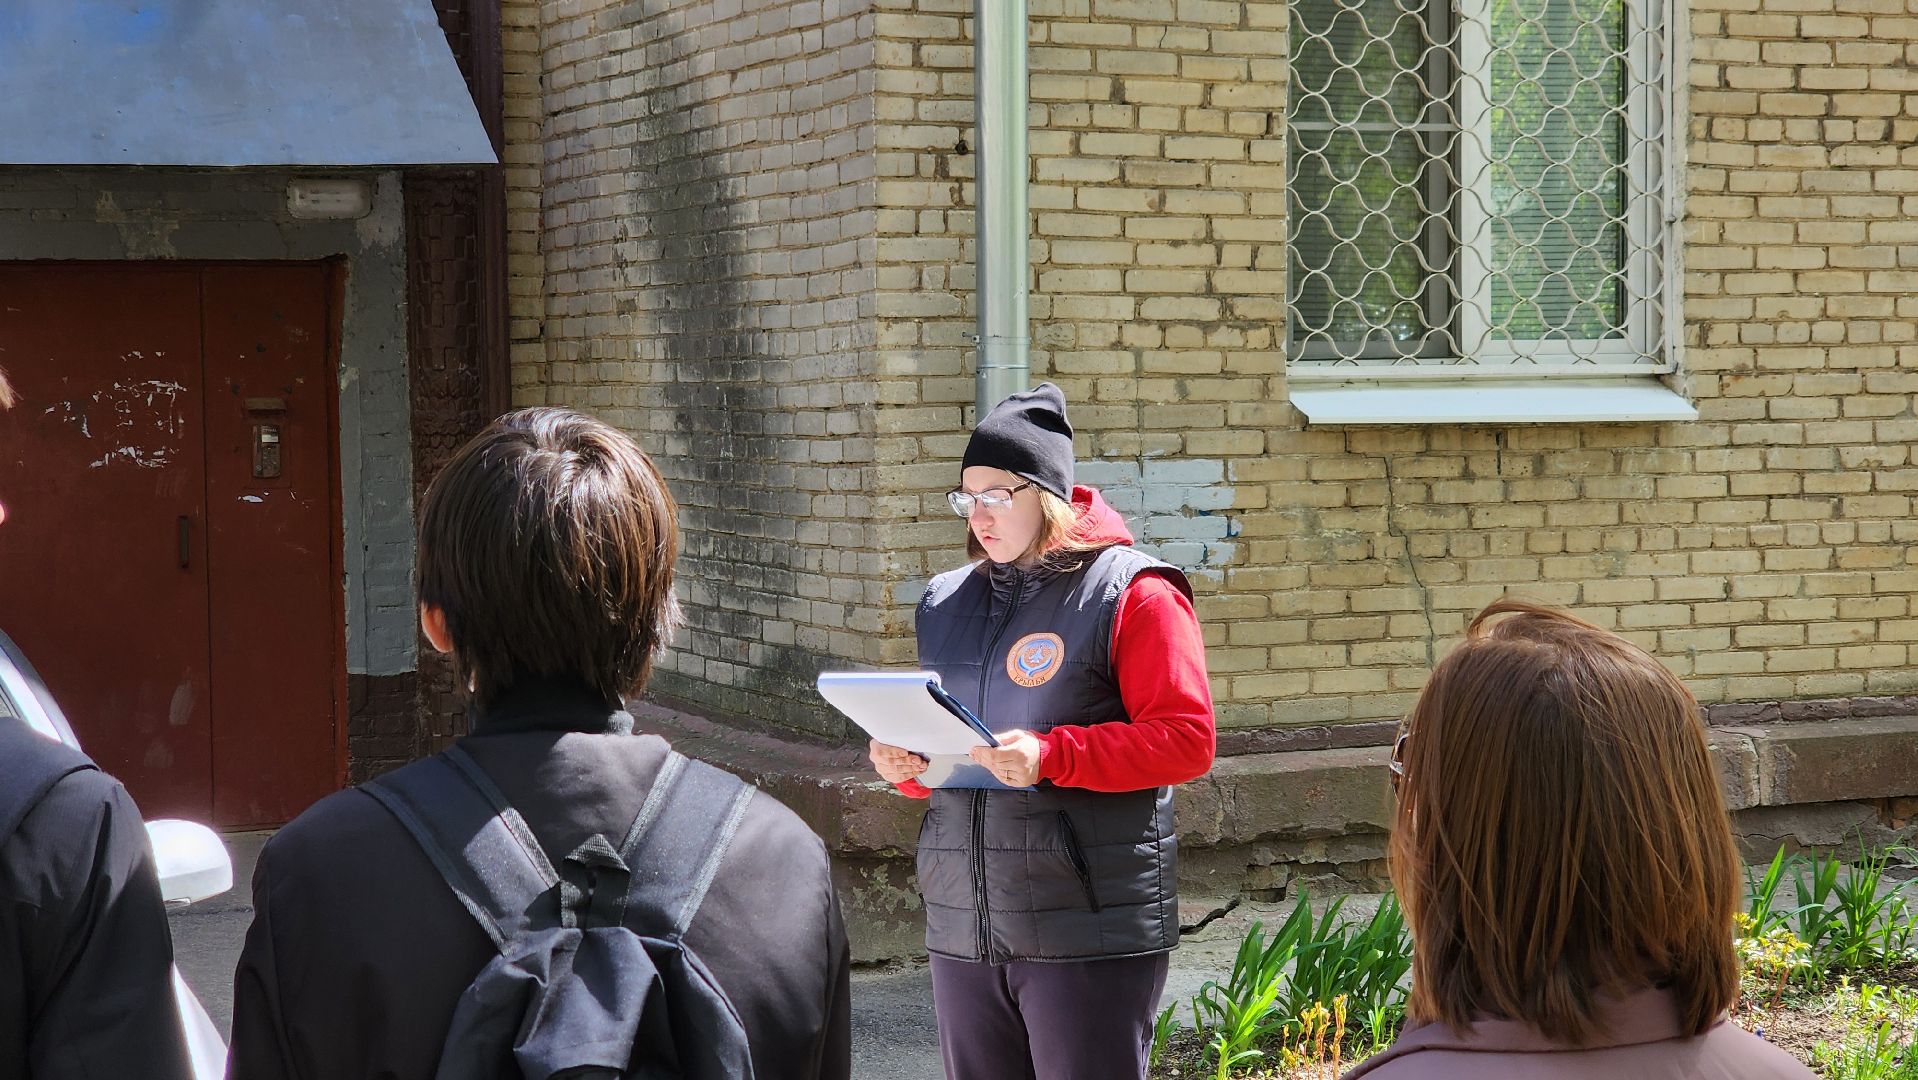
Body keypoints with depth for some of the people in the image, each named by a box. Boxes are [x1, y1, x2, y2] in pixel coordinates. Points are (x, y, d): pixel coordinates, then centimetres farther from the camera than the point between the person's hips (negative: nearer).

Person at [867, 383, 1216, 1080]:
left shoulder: (1133, 594, -5)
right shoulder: (946, 603, 15)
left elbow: (1187, 740, -12)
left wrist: (1050, 756, -22)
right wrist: (901, 763, 1)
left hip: (1090, 935, -6)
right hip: (964, 929, 6)